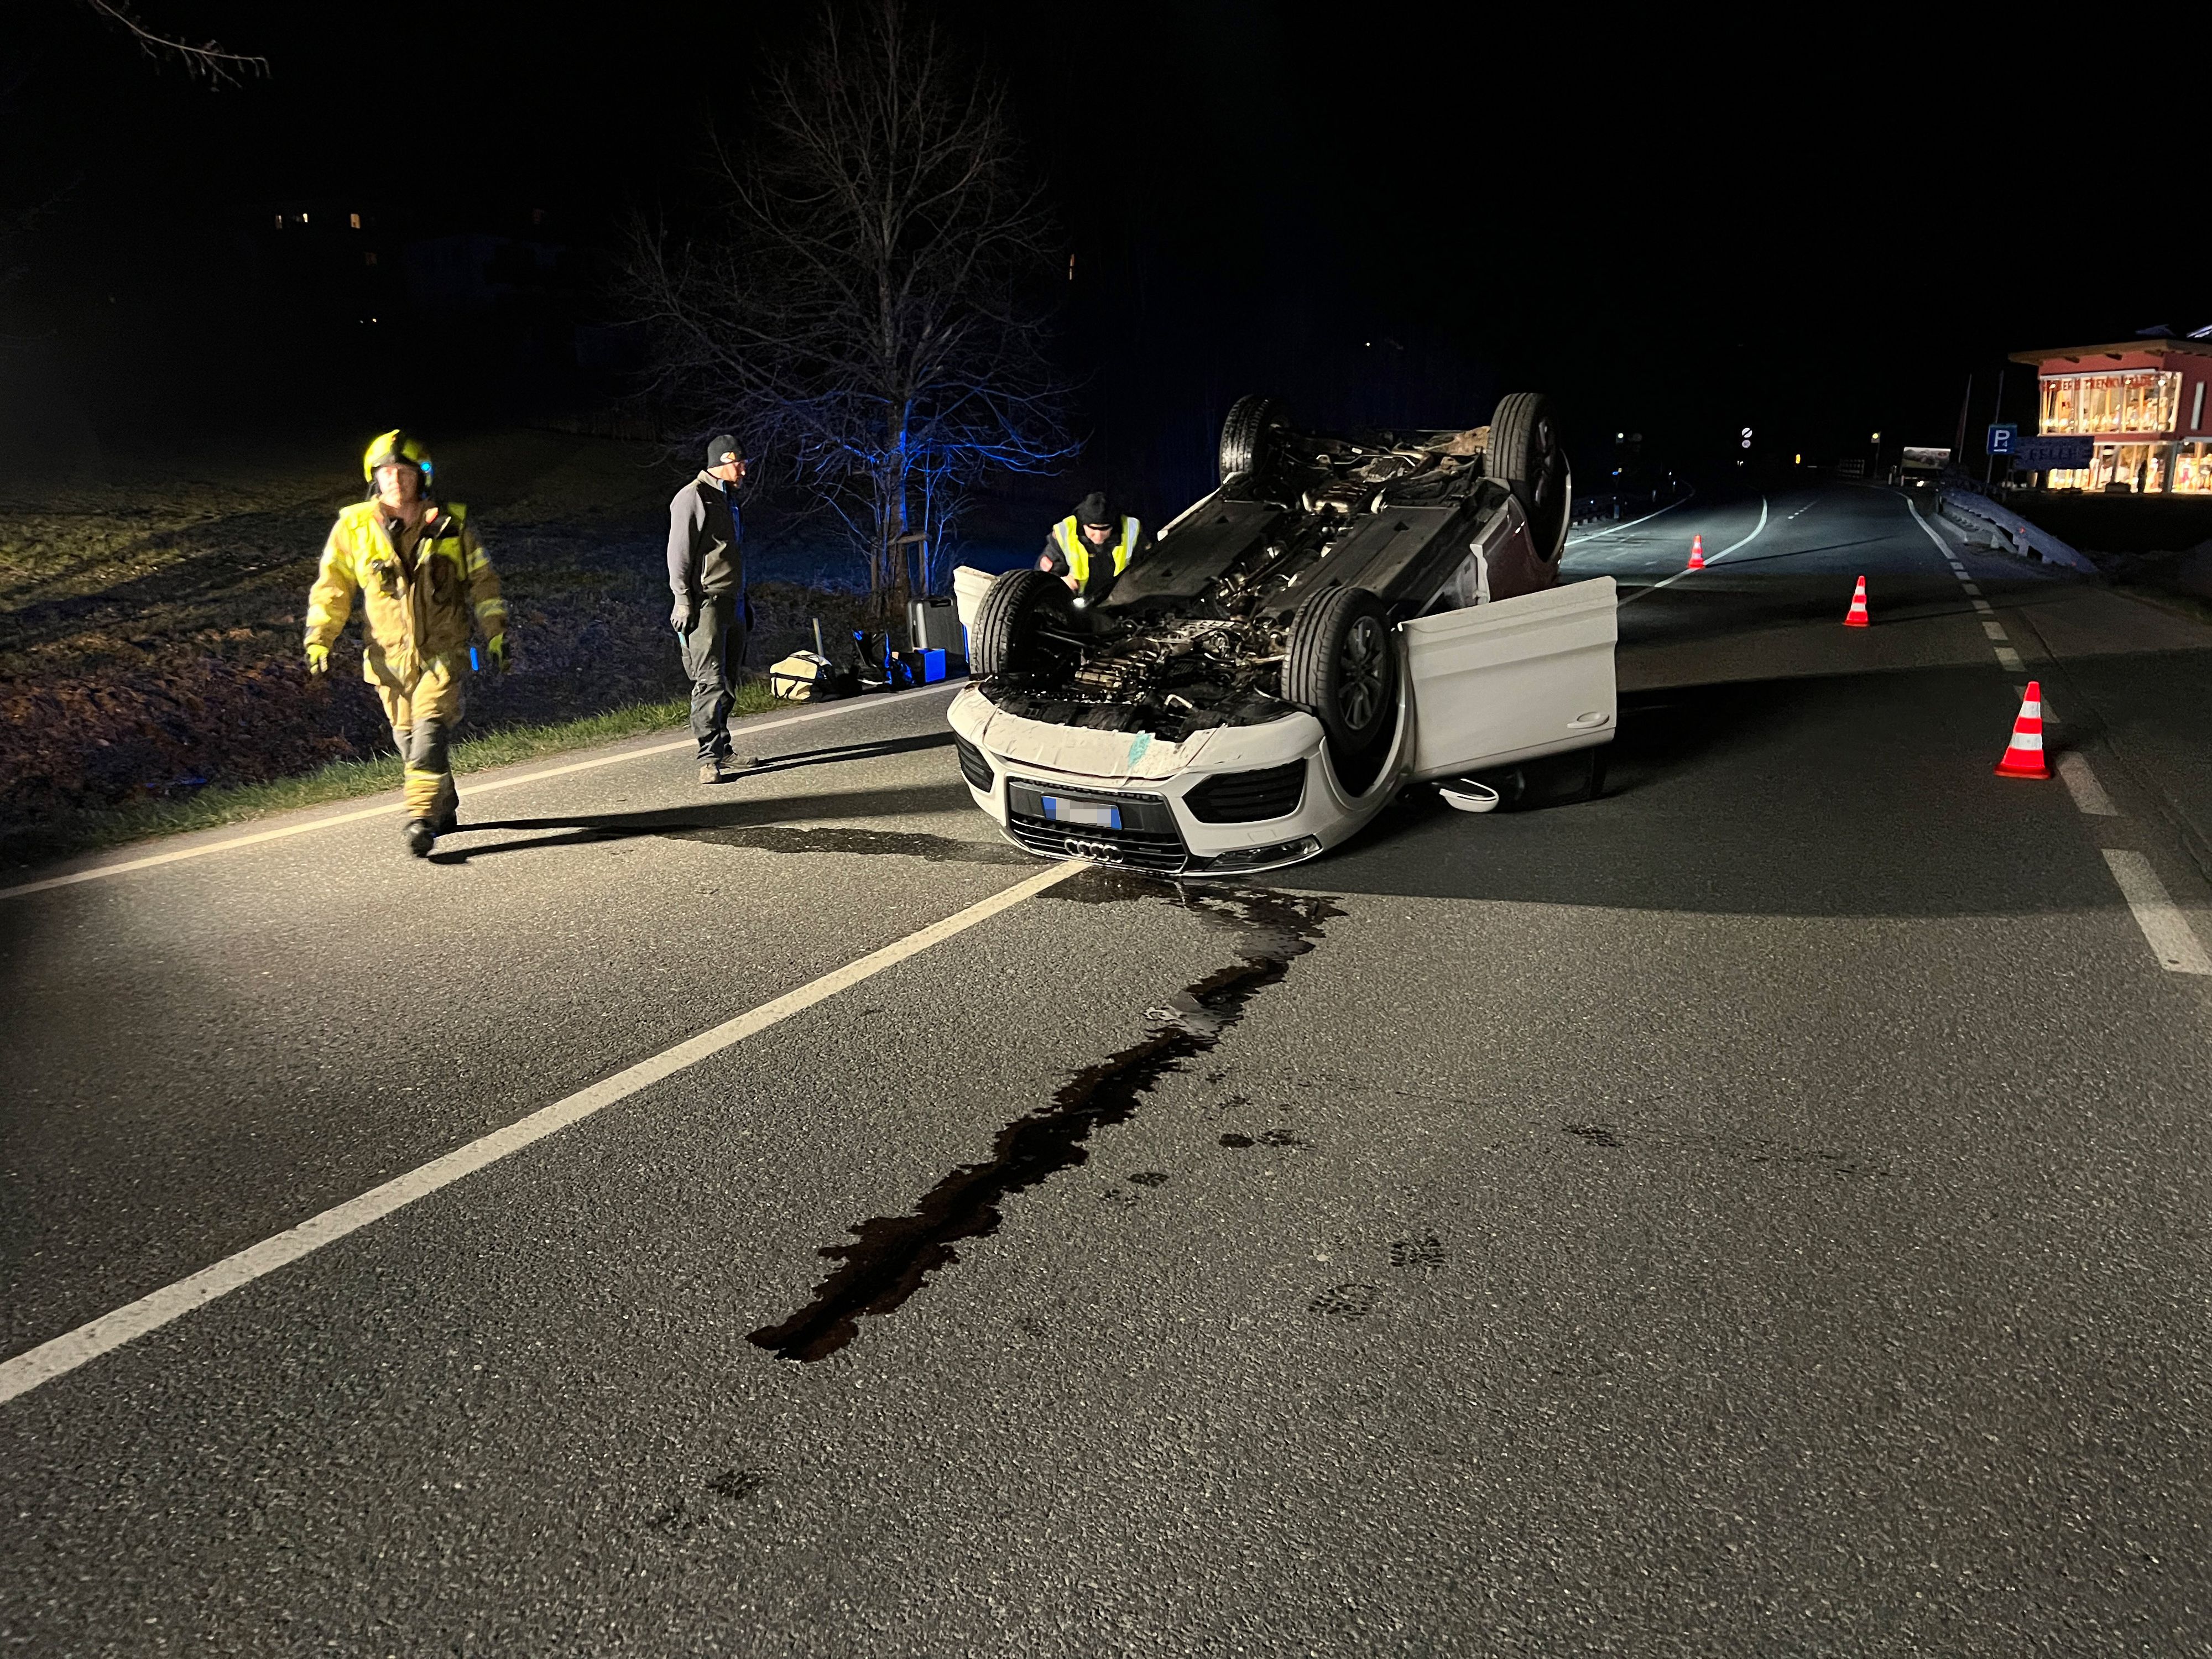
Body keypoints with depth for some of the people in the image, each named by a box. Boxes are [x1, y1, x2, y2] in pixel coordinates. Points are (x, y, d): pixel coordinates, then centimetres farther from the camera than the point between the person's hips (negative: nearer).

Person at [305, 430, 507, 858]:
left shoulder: (451, 526, 1)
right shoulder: (354, 527, 1)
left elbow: (482, 582, 10)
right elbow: (331, 586, 6)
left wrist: (496, 634, 8)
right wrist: (319, 639, -2)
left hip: (443, 651, -2)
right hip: (390, 655, 2)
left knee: (430, 726, -16)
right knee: (407, 736, 7)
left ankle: (421, 816, -18)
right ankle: (445, 808, 24)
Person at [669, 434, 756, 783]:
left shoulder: (729, 499, 23)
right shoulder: (694, 496, -5)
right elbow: (679, 553, -10)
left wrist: (745, 601, 24)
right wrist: (683, 601, -17)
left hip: (733, 604, 9)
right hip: (706, 601, -9)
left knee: (728, 682, 10)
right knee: (710, 680, -14)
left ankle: (722, 749, 16)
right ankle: (710, 759, -16)